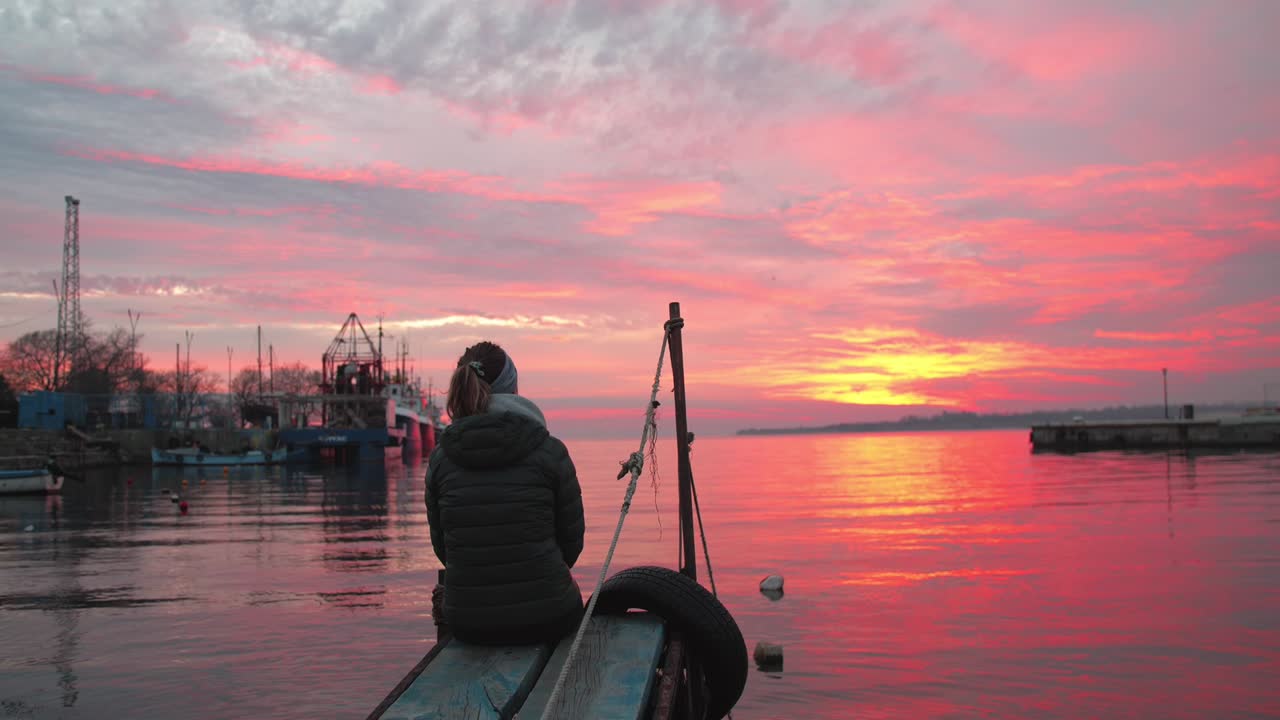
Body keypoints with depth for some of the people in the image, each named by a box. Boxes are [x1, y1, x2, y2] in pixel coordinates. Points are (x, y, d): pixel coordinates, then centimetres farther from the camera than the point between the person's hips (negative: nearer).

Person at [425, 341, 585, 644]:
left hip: (467, 622, 2)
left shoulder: (440, 458, -3)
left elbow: (442, 546, 5)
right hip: (546, 618, -2)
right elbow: (572, 539, -1)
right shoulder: (549, 451, -9)